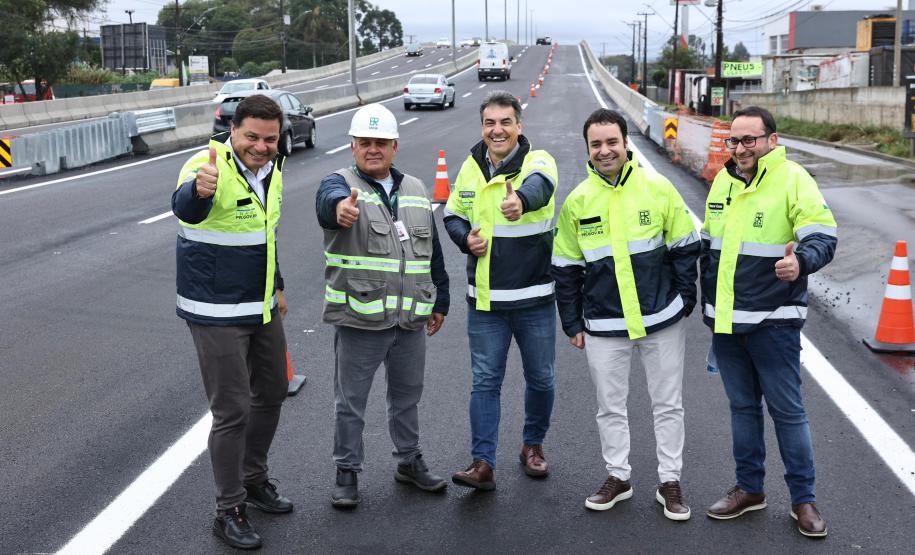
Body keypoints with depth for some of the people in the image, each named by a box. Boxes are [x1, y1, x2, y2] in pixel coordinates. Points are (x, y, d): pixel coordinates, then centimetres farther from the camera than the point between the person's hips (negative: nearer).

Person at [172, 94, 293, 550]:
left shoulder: (271, 170, 4)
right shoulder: (209, 165, -20)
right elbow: (184, 208, -44)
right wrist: (199, 189, -66)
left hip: (262, 308, 8)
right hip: (216, 314, -8)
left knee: (271, 394, 19)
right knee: (232, 411, -4)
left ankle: (253, 479, 39)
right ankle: (229, 511, 13)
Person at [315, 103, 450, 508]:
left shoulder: (415, 191, 11)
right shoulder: (340, 184, -6)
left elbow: (433, 252, 17)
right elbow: (329, 200, -34)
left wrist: (439, 302, 17)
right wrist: (341, 206, -58)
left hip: (411, 320, 5)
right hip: (359, 320, -4)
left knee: (407, 397, 19)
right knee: (350, 402, 6)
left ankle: (410, 461, 36)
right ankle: (347, 473, 21)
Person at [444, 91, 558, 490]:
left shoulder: (537, 161, -11)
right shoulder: (470, 167, 3)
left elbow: (540, 186, -36)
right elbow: (452, 215, 16)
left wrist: (521, 199, -60)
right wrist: (466, 239, -7)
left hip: (534, 297, -2)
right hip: (485, 298, 3)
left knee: (540, 378, 12)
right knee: (485, 381, 3)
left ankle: (533, 445, 35)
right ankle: (483, 463, 8)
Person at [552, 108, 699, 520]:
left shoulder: (658, 188, -5)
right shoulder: (577, 201, 0)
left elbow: (684, 249, 3)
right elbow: (565, 269, 6)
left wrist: (685, 301, 0)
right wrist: (573, 324, 6)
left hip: (662, 319, -1)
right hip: (603, 326, 1)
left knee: (668, 404, 8)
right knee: (610, 406, 11)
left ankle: (670, 481, 22)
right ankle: (617, 476, 27)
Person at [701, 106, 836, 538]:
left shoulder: (793, 180, -10)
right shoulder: (722, 181, 9)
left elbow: (823, 237, -18)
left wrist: (801, 261, -40)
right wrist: (708, 302, 19)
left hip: (773, 323, -6)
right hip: (725, 322, 6)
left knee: (787, 410, 2)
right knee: (742, 406, 15)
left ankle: (803, 498, 17)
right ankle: (749, 489, 28)